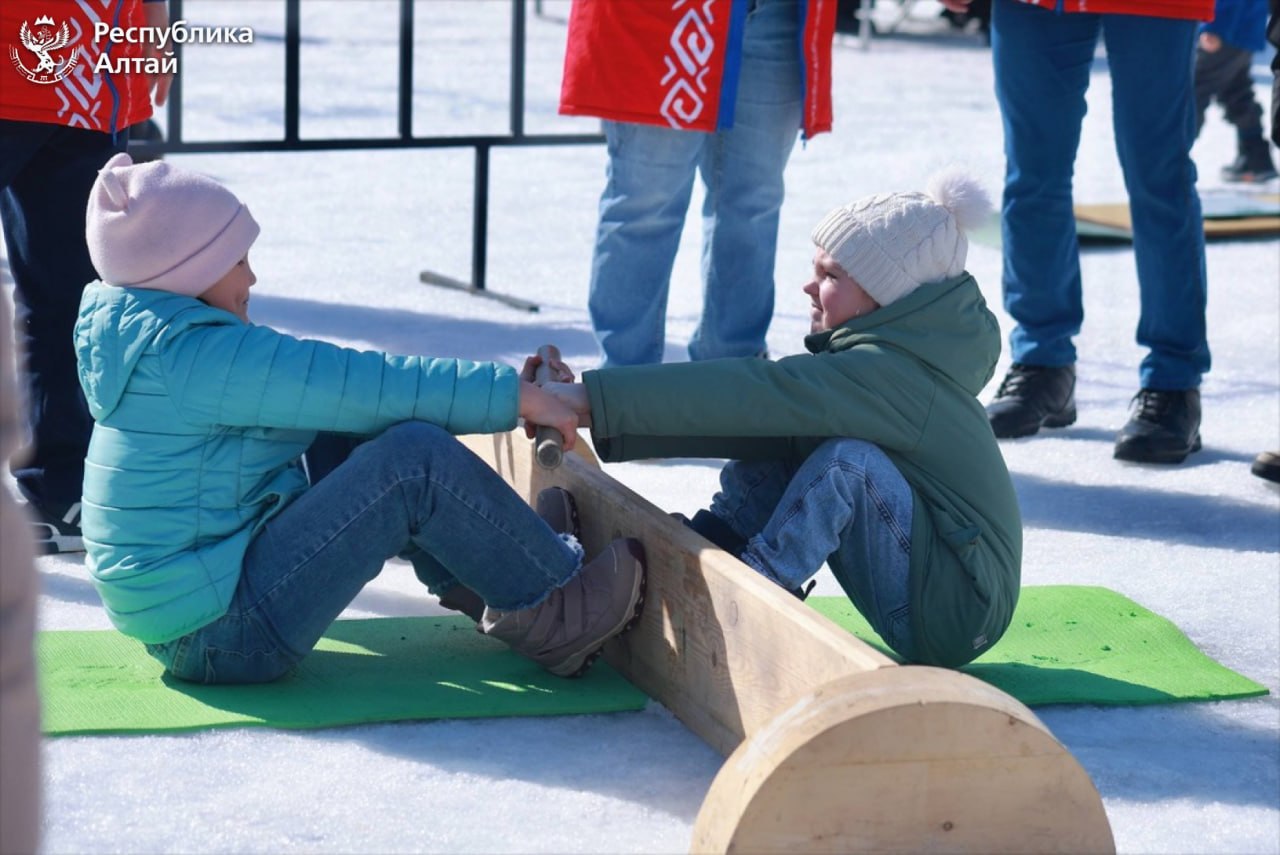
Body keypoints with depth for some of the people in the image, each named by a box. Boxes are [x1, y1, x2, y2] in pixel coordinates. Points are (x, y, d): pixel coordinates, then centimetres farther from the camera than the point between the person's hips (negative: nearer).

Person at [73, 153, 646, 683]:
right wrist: (515, 396, -13)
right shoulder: (192, 355, -20)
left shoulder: (147, 334, 11)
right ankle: (555, 613, -2)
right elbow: (362, 384, -19)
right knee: (414, 459, -16)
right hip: (222, 638, -11)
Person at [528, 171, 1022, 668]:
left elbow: (754, 391, -30)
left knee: (846, 458, -29)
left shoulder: (887, 373, -22)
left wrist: (592, 397, -34)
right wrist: (593, 406, -9)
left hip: (961, 616, -9)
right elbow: (753, 406, 1)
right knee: (772, 441, 2)